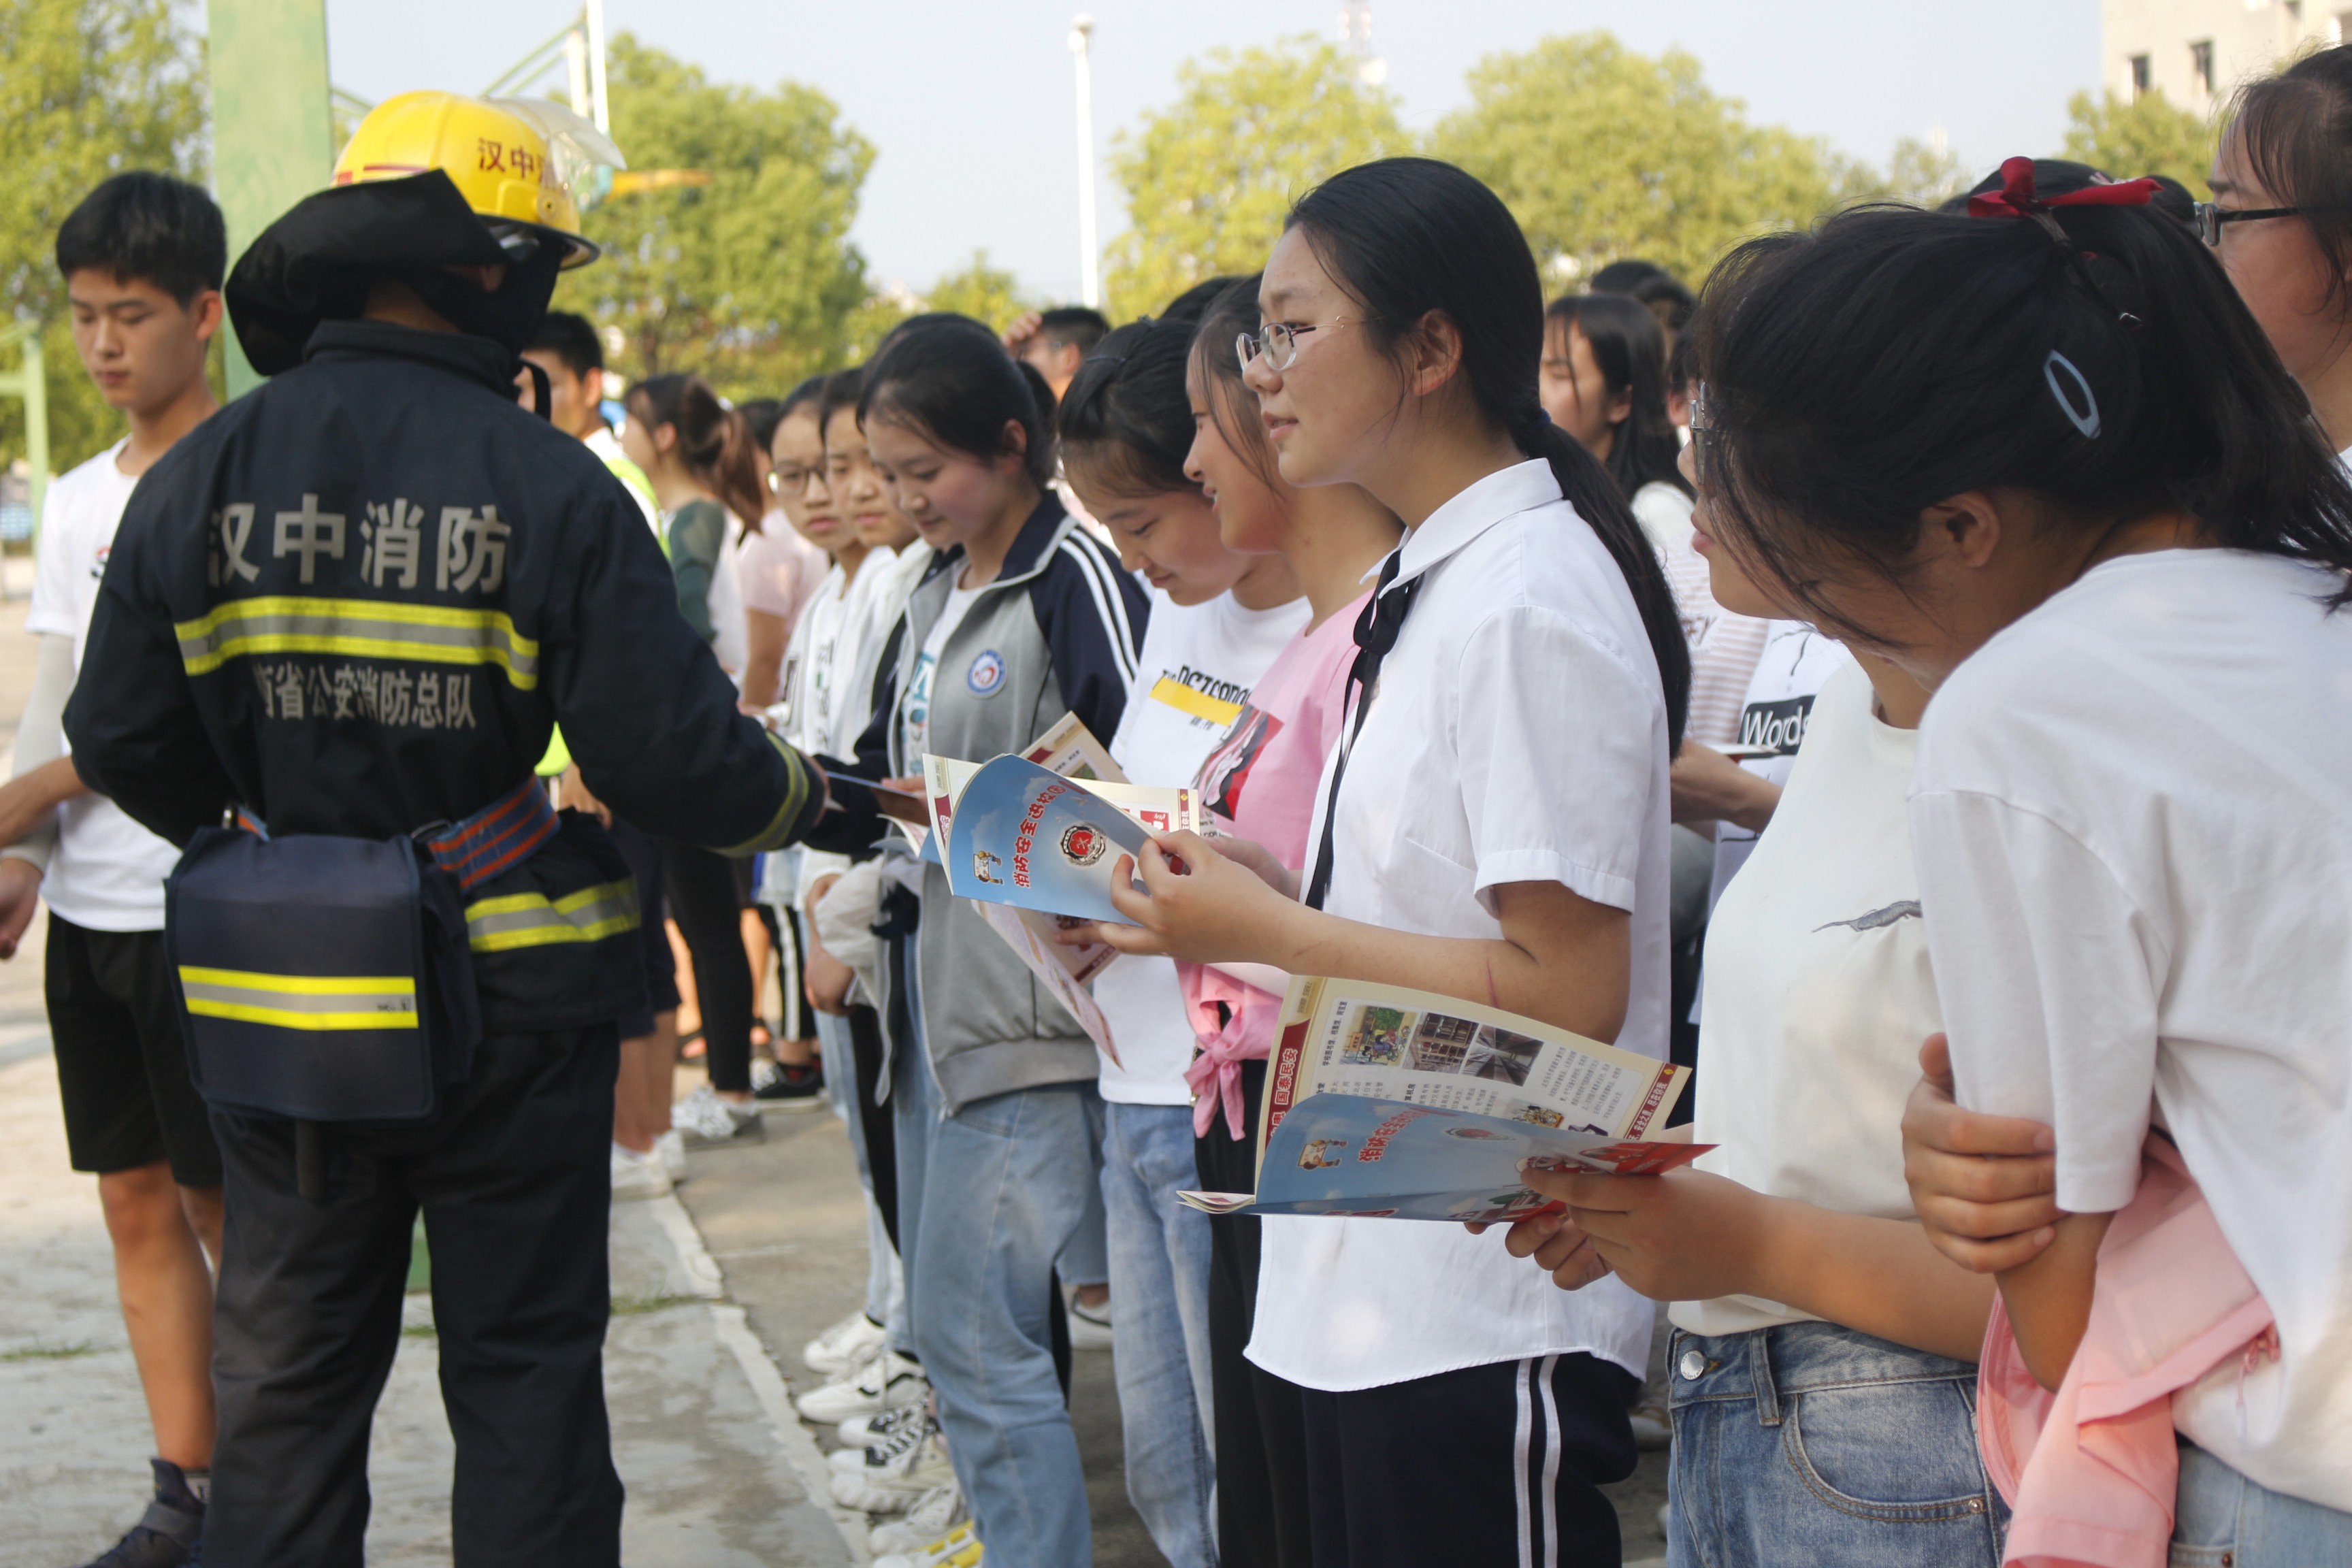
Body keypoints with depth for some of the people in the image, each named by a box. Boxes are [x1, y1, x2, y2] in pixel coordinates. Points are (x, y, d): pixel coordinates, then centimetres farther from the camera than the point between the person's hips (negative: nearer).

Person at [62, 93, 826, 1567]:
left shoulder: (199, 478, -5)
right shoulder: (551, 487, -15)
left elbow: (126, 746, 1)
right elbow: (676, 756, -16)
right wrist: (809, 798, 5)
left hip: (286, 1012, 3)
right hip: (514, 1004, -3)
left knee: (285, 1375, 16)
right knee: (524, 1366, 11)